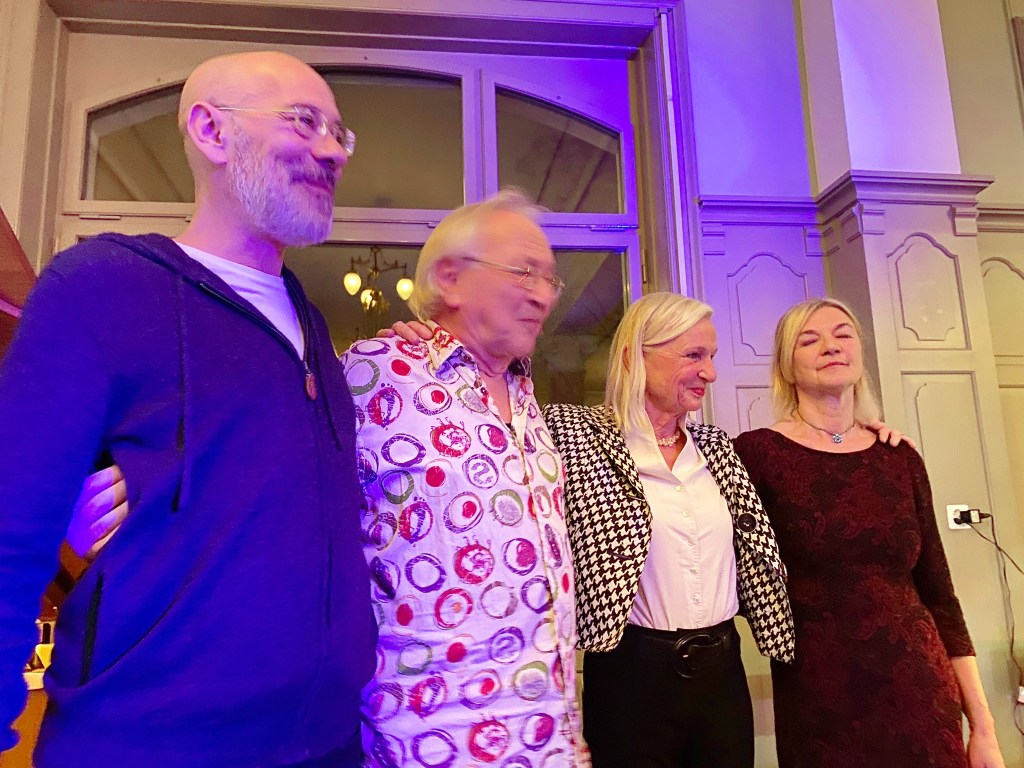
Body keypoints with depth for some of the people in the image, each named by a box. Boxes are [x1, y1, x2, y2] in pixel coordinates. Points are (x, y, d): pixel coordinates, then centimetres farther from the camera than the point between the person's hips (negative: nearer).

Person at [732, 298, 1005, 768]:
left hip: (923, 696, 4)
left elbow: (938, 593, 6)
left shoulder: (901, 458, 3)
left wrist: (982, 726, 5)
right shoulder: (757, 452, -10)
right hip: (820, 704, -3)